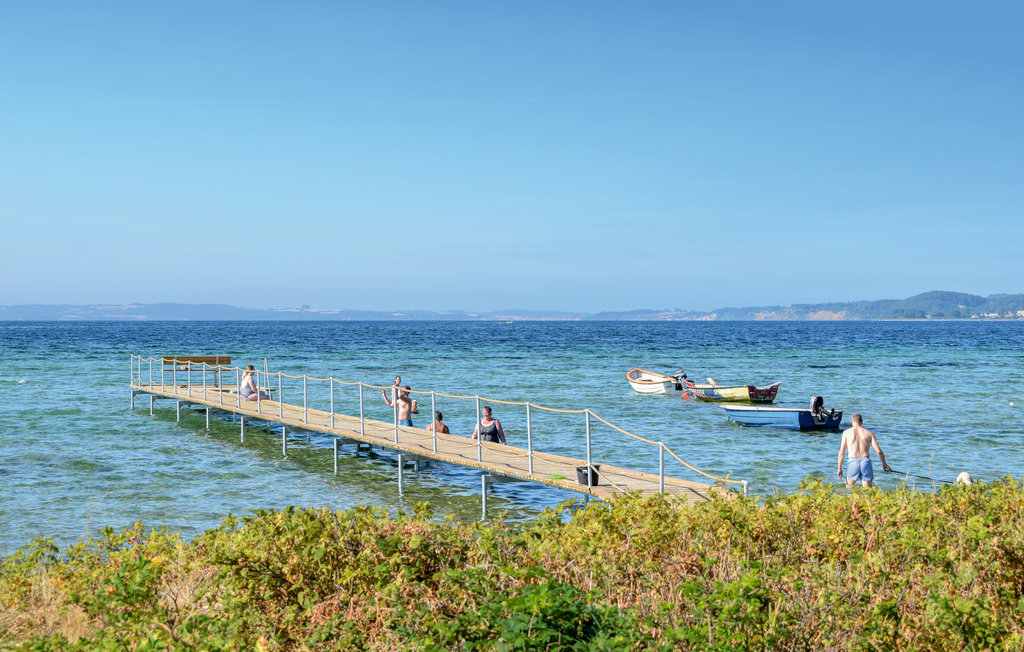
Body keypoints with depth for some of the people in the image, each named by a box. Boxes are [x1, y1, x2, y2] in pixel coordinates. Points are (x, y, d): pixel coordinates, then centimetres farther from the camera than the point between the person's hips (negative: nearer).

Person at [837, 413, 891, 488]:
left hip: (853, 461, -1)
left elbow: (842, 451, 5)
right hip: (866, 461, 1)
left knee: (849, 487, 17)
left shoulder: (846, 432, 9)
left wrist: (839, 468, 9)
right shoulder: (869, 433, 12)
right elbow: (878, 451, 8)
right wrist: (884, 464, 22)